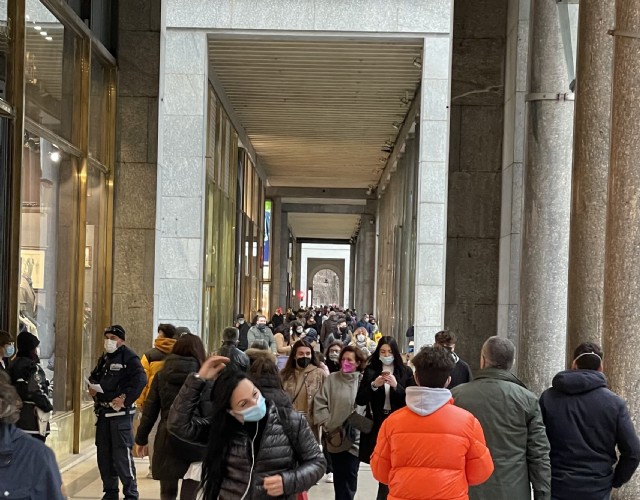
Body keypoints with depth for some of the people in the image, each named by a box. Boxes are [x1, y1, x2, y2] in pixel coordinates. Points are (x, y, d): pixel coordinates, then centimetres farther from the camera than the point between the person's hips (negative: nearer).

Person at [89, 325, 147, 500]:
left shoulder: (129, 357, -9)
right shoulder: (104, 358, 16)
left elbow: (140, 380, -20)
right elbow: (94, 377, 29)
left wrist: (125, 399, -22)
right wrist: (91, 386, 6)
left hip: (121, 413, -8)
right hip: (103, 412, 8)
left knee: (122, 455, -9)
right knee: (103, 454, 12)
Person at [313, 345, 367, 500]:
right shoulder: (332, 379, 1)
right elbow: (319, 402, 1)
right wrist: (327, 424, -3)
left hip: (354, 438, -3)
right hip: (335, 437, 3)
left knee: (349, 478, 0)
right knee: (338, 477, 14)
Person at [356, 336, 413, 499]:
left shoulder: (405, 372, 3)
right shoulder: (370, 371, 6)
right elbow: (360, 400, 1)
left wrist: (396, 386, -15)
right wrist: (374, 385, -14)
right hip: (377, 425, 1)